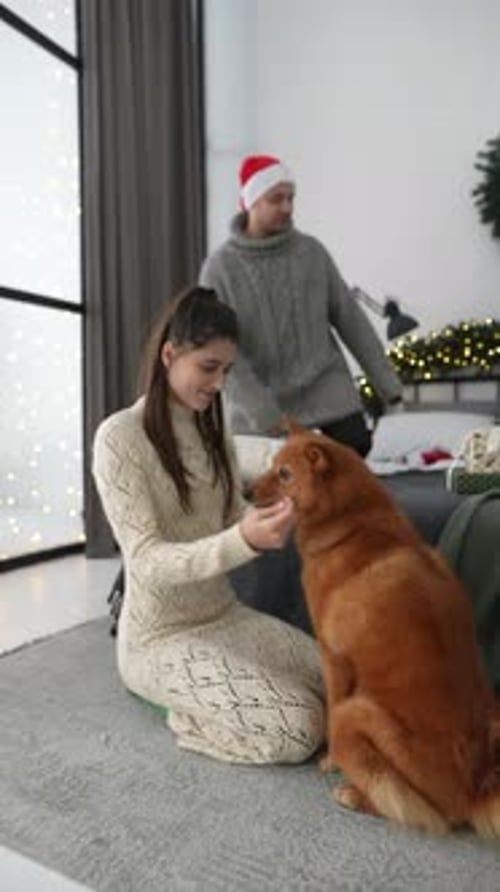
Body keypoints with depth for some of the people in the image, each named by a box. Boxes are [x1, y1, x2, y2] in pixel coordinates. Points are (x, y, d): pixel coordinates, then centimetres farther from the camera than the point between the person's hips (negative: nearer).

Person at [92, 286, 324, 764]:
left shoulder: (212, 429, 5)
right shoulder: (119, 437, -18)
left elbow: (234, 520, 3)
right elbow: (147, 562, -24)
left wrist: (275, 516, -19)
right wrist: (243, 541, -39)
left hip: (226, 615, 7)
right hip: (160, 637, -7)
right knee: (299, 729, -19)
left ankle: (206, 690, 14)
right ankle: (190, 713, 7)